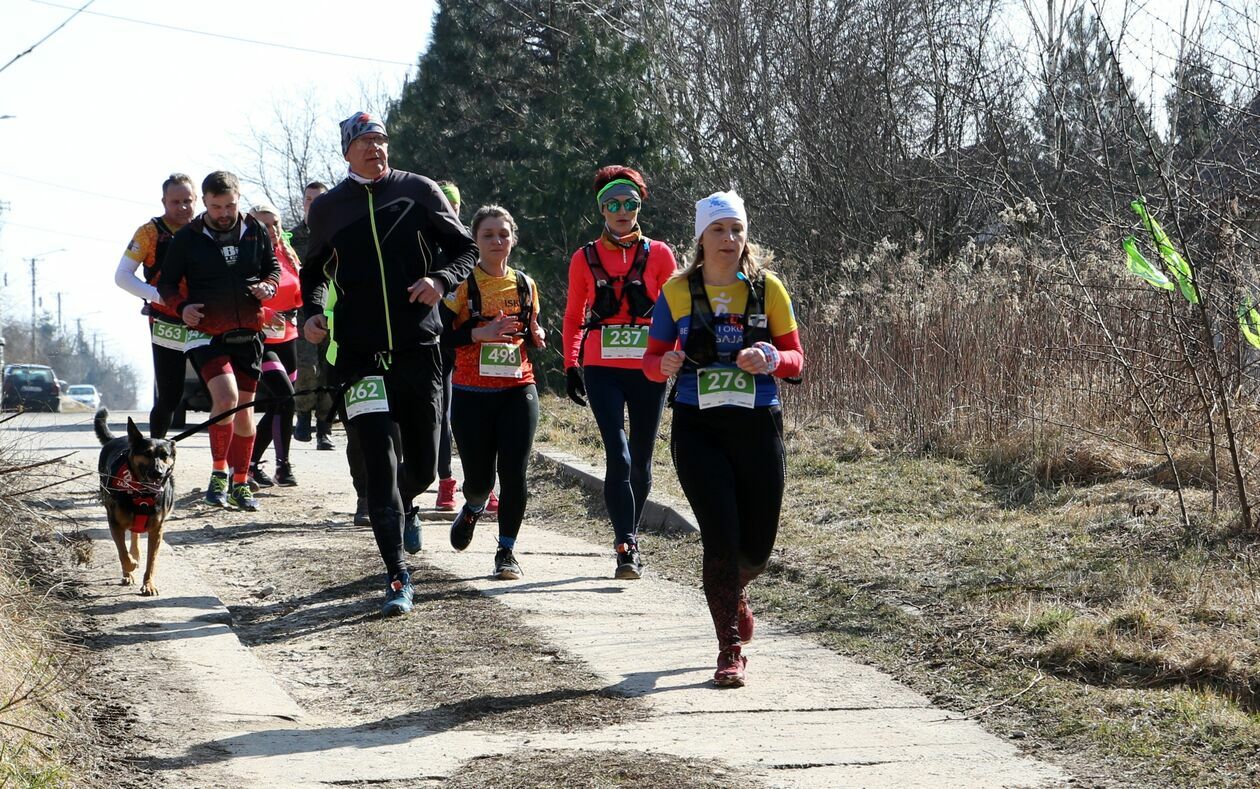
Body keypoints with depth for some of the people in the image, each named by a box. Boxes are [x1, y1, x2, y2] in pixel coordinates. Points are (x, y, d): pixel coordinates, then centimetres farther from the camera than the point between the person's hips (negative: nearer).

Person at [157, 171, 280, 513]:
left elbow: (273, 266, 17)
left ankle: (240, 484, 19)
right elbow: (166, 282, 4)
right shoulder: (188, 237, -3)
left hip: (248, 334, 3)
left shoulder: (255, 231, 5)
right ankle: (218, 473, -7)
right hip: (207, 334, -3)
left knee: (244, 407, 7)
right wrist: (182, 306, -16)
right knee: (226, 397, -23)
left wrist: (268, 285, -6)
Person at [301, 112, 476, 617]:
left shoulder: (418, 191, 3)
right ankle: (397, 576, -10)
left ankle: (404, 506, 45)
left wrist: (442, 280, -11)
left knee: (423, 466, 9)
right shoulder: (328, 208, 8)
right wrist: (312, 312, 4)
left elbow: (465, 248, 9)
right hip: (360, 353, 0)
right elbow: (315, 270, 23)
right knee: (379, 463, -11)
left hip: (419, 349, 1)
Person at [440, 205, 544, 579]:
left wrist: (536, 336, -1)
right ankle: (472, 508, 39)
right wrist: (480, 332, -22)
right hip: (472, 394, -2)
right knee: (479, 477, 3)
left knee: (514, 474, -7)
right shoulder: (462, 284, -4)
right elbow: (442, 336, -10)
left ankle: (506, 551, 6)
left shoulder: (524, 285, 9)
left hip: (518, 391, 2)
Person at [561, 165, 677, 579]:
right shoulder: (585, 259, 7)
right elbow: (574, 317, 13)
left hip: (648, 369, 1)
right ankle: (626, 547, -17)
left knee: (640, 461, 9)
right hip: (603, 369, -1)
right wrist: (571, 366, 4)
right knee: (618, 456, -15)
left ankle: (628, 536, 27)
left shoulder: (659, 254, 5)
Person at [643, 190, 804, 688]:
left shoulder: (767, 288, 2)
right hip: (698, 428, -1)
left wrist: (771, 359, -18)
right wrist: (666, 364, -16)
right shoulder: (678, 291, 2)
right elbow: (652, 358, 7)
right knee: (721, 536, -11)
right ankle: (730, 650, 0)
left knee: (757, 546, 6)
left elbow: (795, 357, 4)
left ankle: (734, 592, 42)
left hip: (758, 426, 1)